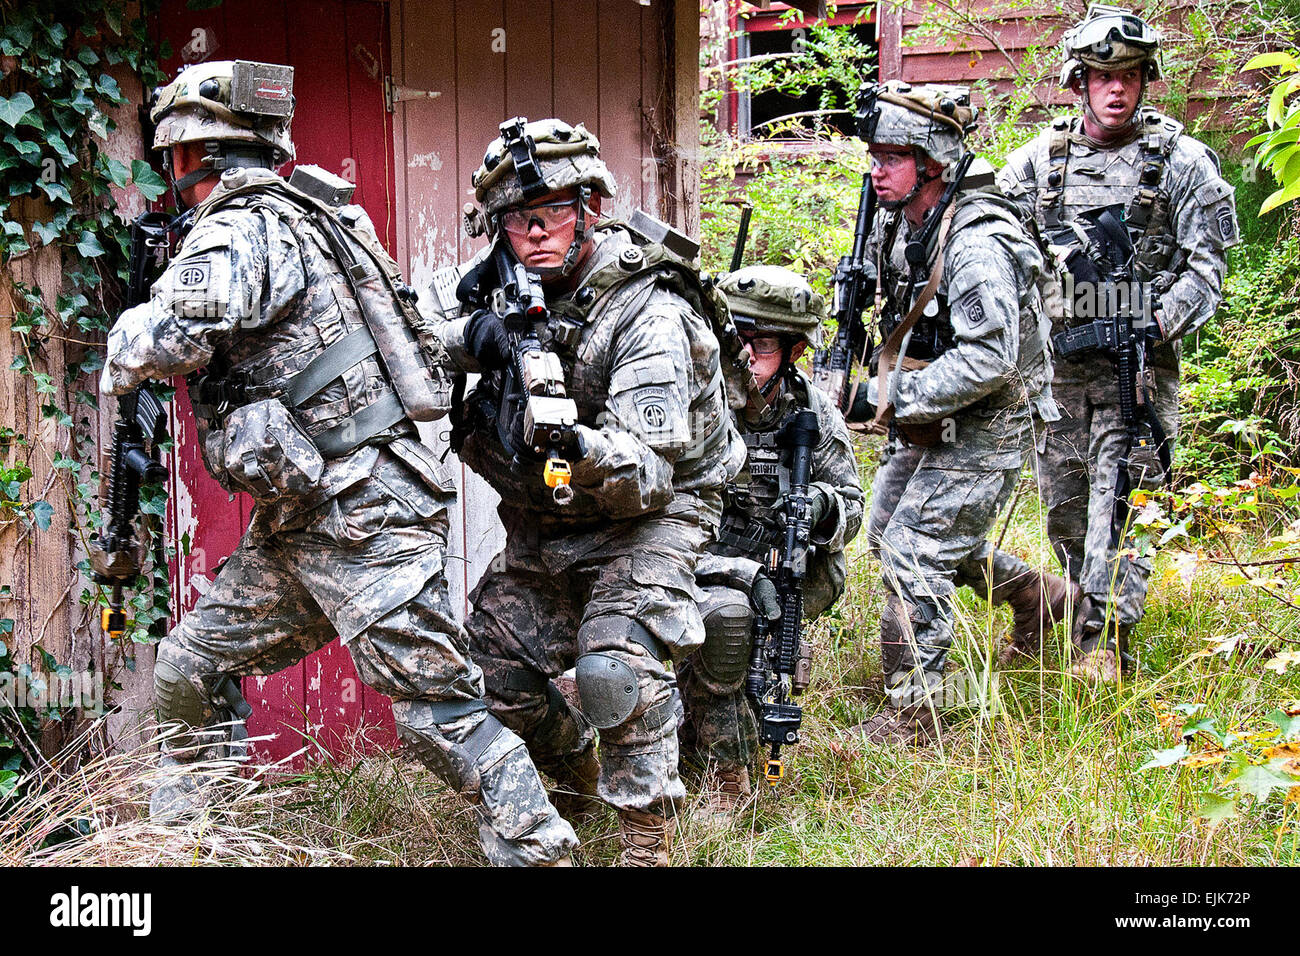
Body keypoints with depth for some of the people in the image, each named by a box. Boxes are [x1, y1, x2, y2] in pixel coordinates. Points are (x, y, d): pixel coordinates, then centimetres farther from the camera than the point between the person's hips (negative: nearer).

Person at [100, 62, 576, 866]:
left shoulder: (238, 229, -12)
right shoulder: (306, 215, 17)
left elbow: (177, 335, -30)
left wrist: (125, 352, -8)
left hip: (365, 524, -10)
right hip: (296, 526, 10)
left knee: (439, 708, -10)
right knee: (192, 667, 16)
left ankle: (538, 846, -6)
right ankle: (178, 828, 28)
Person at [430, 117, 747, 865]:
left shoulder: (649, 319, -27)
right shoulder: (508, 283, -7)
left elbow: (646, 474, -32)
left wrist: (581, 447, -53)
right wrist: (473, 336, -24)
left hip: (647, 516, -7)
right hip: (544, 523, 7)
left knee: (615, 669, -28)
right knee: (494, 662, 11)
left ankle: (648, 838, -14)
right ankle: (579, 777, 38)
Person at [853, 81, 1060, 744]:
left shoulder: (975, 245, -27)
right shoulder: (898, 225, 2)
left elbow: (989, 359, -32)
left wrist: (901, 397, -27)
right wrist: (887, 382, 8)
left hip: (983, 428, -10)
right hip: (932, 423, 10)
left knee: (913, 554, -12)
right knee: (887, 530, 22)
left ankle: (913, 714, 1)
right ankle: (1036, 595, 38)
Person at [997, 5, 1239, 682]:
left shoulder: (1181, 161, 1)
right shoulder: (1036, 161, 7)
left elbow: (1205, 266, 0)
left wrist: (1161, 324, -15)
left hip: (1139, 355, -3)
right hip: (1053, 354, 3)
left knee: (1122, 489, -11)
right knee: (1062, 498, 10)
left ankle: (1104, 637, -9)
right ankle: (1092, 595, 33)